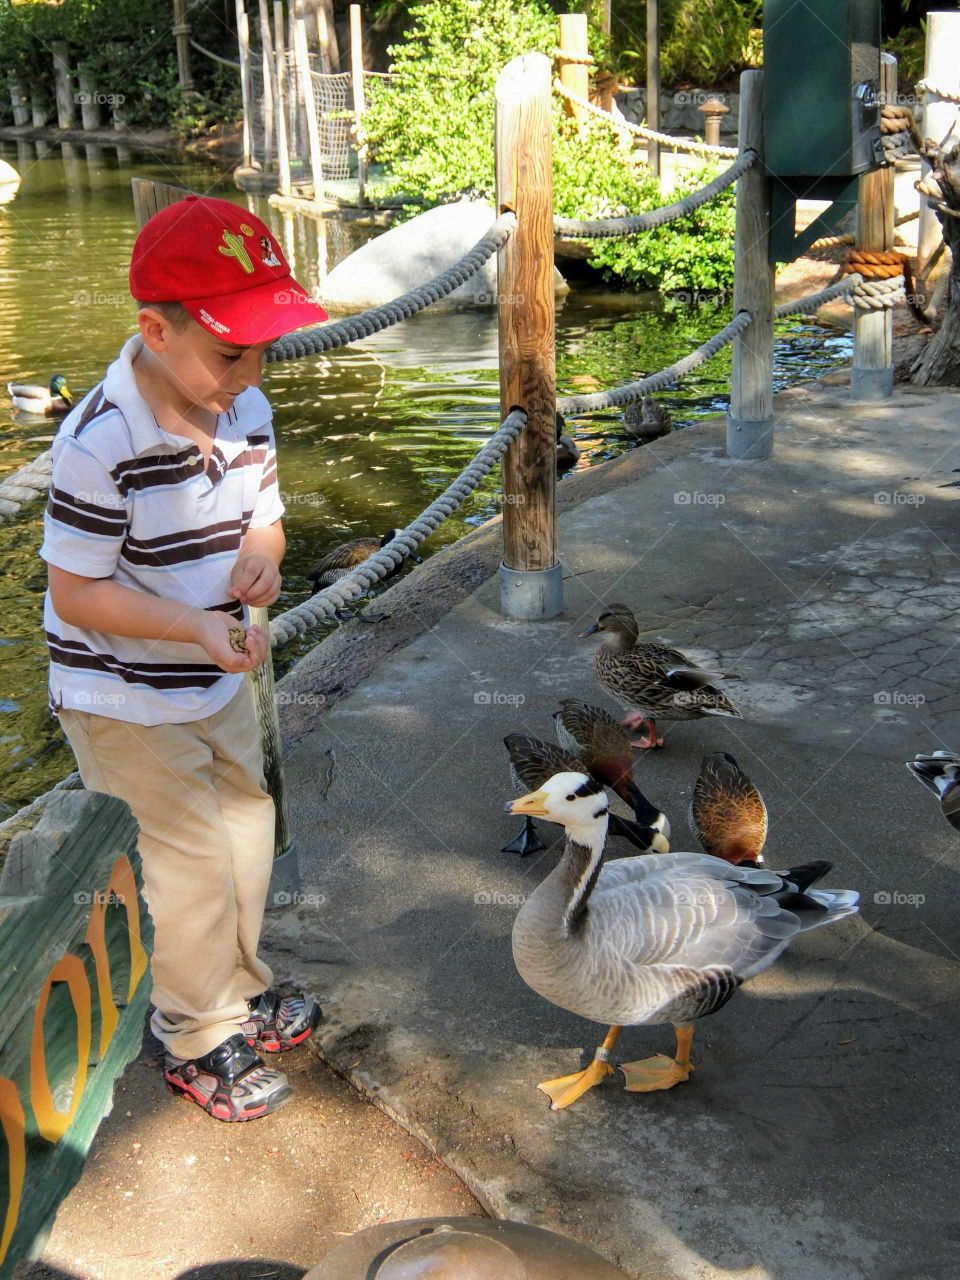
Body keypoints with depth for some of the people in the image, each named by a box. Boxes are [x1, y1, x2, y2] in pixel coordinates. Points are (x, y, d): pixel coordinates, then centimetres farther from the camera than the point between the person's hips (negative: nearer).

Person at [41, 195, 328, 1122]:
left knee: (246, 836, 20)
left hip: (218, 681, 7)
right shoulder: (101, 441, -29)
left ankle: (241, 993, 45)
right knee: (192, 868, 3)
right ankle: (197, 1044, 27)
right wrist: (197, 625, -34)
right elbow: (76, 592, -24)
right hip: (125, 703, -7)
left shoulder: (247, 410, -7)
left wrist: (258, 559, -16)